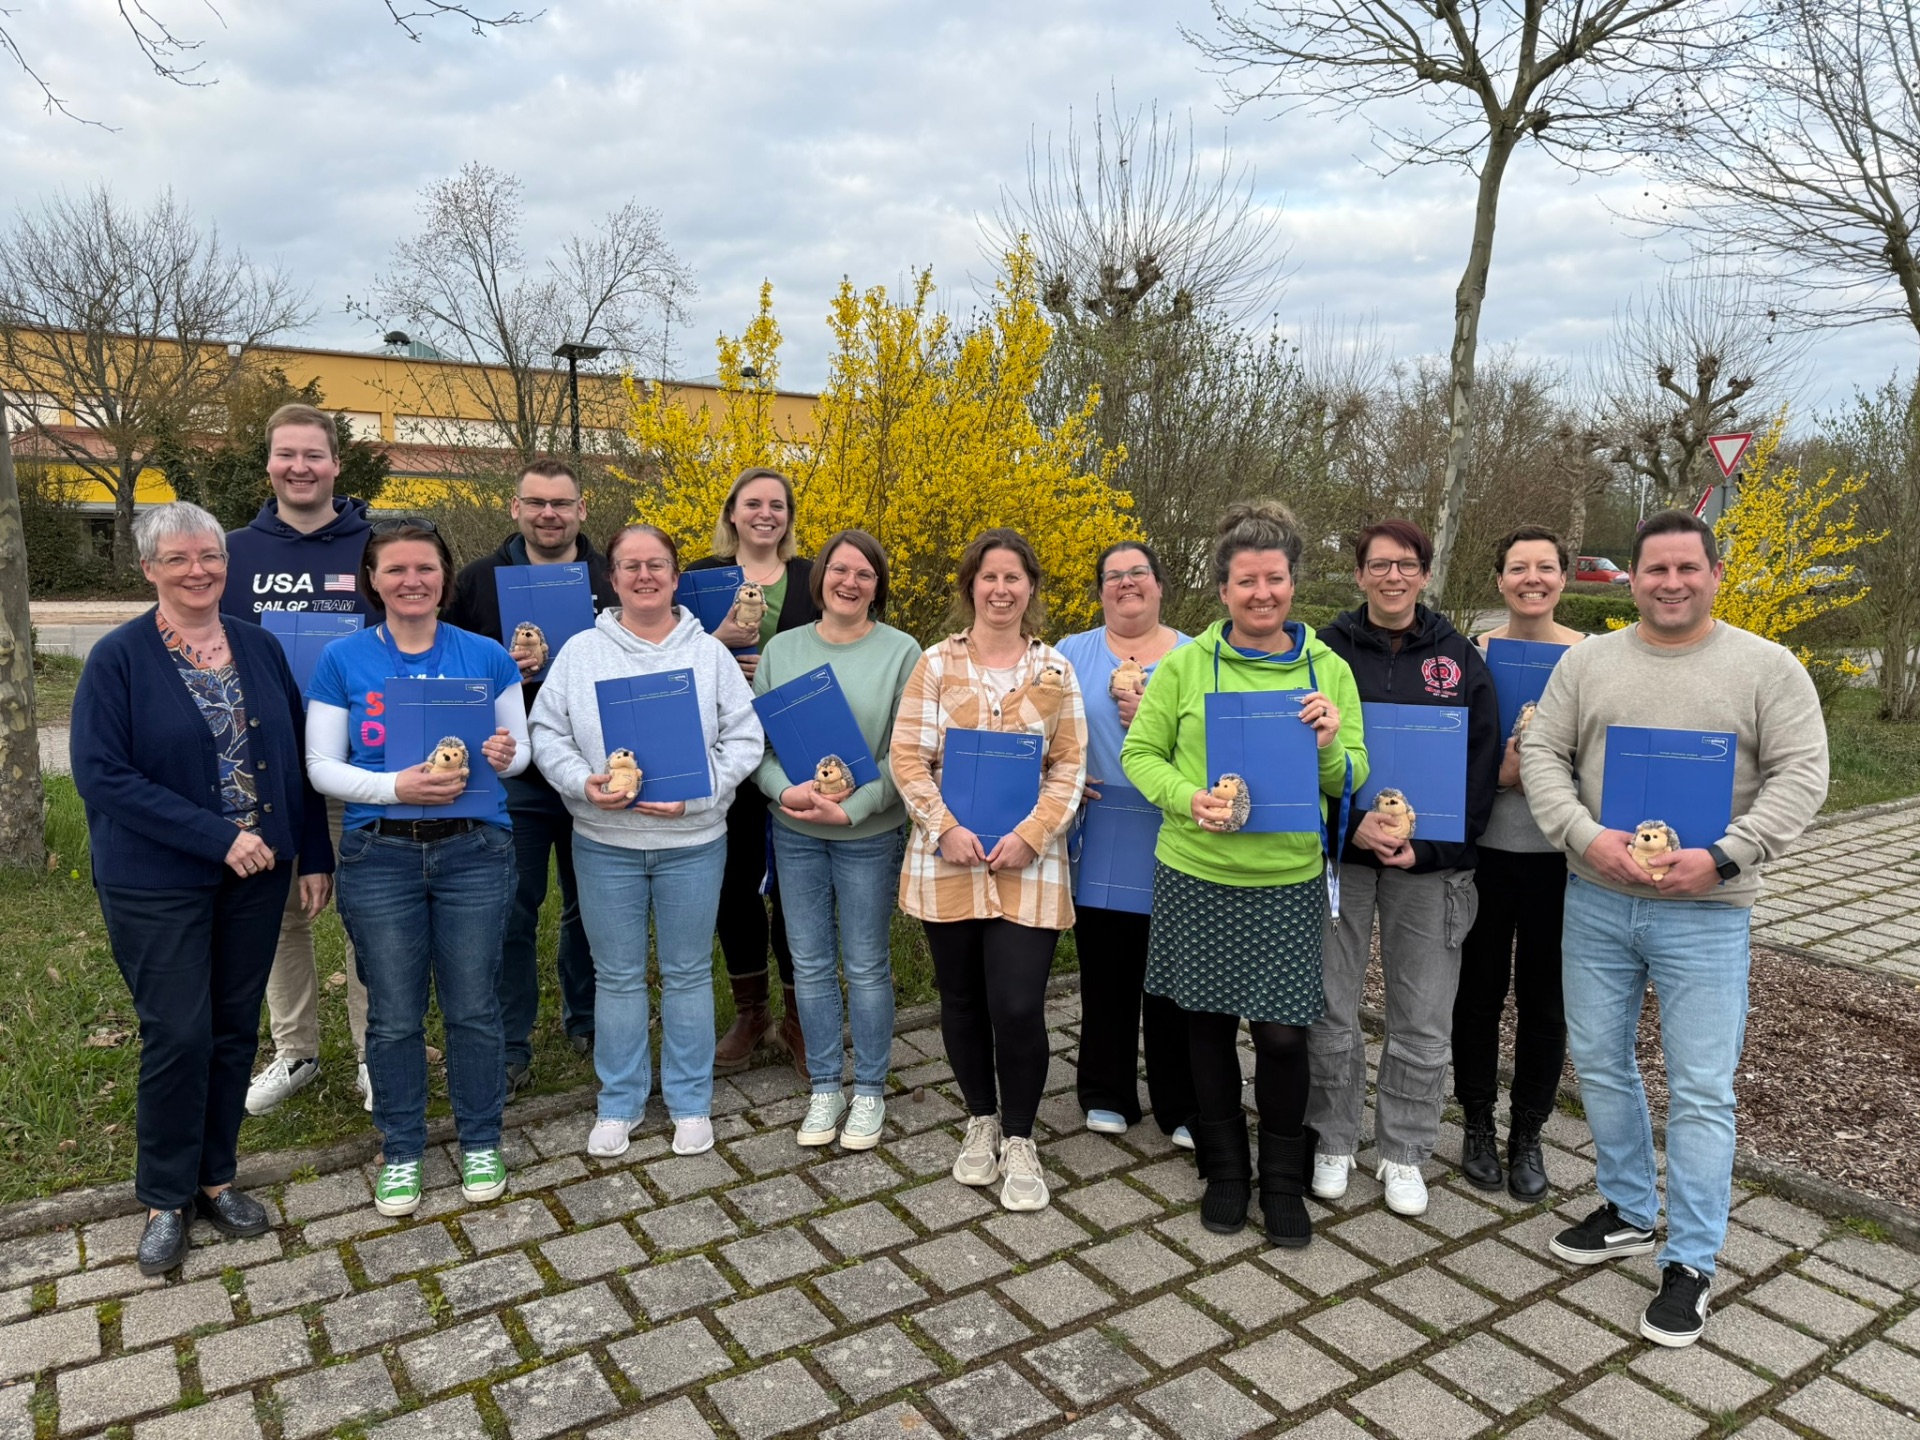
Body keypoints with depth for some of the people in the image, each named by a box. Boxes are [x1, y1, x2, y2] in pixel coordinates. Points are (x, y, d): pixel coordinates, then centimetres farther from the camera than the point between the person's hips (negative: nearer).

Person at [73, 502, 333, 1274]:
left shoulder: (260, 648, 4)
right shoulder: (118, 659, -8)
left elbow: (295, 758, 8)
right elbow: (100, 775, -15)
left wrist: (315, 855, 5)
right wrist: (216, 836, -20)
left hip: (256, 874, 4)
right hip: (157, 885, -4)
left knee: (235, 1030, 12)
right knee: (178, 1037, 1)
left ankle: (214, 1176, 30)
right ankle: (166, 1198, 21)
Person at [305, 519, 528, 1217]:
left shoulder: (485, 656, 3)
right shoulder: (343, 660, 1)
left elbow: (519, 747, 9)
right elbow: (322, 765, 0)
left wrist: (505, 755, -15)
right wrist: (396, 786, -17)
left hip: (474, 851, 0)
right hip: (380, 856, 0)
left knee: (473, 1007, 8)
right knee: (394, 1015, 10)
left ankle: (480, 1143, 27)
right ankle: (401, 1151, 29)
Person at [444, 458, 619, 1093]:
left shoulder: (613, 579, 2)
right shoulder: (478, 580, 1)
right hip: (512, 777, -1)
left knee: (590, 906, 16)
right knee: (511, 914, 6)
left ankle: (586, 1021, 35)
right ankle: (509, 1046, 20)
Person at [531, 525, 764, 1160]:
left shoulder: (709, 653, 0)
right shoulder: (581, 651, 2)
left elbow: (745, 739, -3)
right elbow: (547, 733, 1)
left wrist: (696, 792, -17)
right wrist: (583, 781, -17)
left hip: (692, 841, 0)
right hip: (605, 843, 1)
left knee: (688, 972, 11)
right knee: (617, 975, 11)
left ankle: (691, 1101, 27)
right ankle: (619, 1102, 28)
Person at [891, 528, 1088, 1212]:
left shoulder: (1054, 670, 4)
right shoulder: (936, 664, 1)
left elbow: (1070, 767, 2)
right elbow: (908, 757, -2)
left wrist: (1030, 835, -11)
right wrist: (945, 828, -14)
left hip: (1028, 865, -1)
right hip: (948, 860, 1)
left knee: (1019, 1007, -5)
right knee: (962, 1001, 12)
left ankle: (1019, 1140, 17)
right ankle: (981, 1121, 34)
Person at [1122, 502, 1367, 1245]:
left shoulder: (1329, 669, 2)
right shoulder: (1185, 665, -2)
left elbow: (1352, 781, 3)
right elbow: (1140, 753, 1)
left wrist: (1329, 747, -19)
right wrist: (1188, 798, -17)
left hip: (1289, 881, 0)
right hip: (1197, 876, 0)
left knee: (1283, 1033, 3)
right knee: (1209, 1023, 12)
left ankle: (1283, 1179, 27)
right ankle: (1225, 1168, 33)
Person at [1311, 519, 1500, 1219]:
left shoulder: (1461, 658, 5)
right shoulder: (1328, 651, 2)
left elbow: (1481, 766, 2)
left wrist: (1430, 847, -10)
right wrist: (1351, 823, -17)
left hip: (1430, 860, 1)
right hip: (1338, 852, -1)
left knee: (1423, 1020, 7)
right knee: (1329, 1009, 6)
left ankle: (1404, 1153, 24)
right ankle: (1334, 1141, 24)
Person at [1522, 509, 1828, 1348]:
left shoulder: (1767, 667, -2)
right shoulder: (1587, 662, 5)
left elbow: (1801, 775, -7)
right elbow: (1541, 754, 2)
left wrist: (1722, 855, -19)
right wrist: (1586, 836, -14)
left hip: (1705, 912, -3)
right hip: (1595, 901, 3)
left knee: (1701, 1091, 2)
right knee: (1599, 1064, 14)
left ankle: (1689, 1264, 17)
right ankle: (1628, 1212, 35)